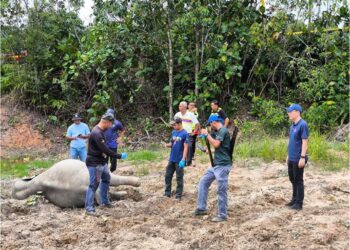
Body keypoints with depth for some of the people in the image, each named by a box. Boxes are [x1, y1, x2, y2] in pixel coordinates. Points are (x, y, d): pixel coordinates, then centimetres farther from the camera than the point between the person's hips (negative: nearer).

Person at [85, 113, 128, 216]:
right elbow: (106, 150, -27)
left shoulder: (100, 131, 8)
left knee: (106, 178, 22)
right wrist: (119, 156, -21)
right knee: (94, 184, -9)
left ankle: (104, 202, 35)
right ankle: (89, 208, -4)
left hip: (102, 161, 11)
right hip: (94, 163, -11)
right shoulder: (97, 134, -26)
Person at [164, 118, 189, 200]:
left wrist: (183, 160, -22)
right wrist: (168, 145, -10)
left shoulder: (184, 134, -14)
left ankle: (178, 195, 13)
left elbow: (185, 147, -16)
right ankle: (167, 193, 25)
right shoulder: (173, 132, 6)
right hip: (171, 159, 7)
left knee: (179, 178, 4)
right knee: (167, 176, 13)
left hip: (179, 160, -7)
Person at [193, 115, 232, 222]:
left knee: (221, 190, -4)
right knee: (203, 182, 12)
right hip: (215, 164, 10)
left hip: (223, 165, -10)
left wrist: (207, 134, -13)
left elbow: (216, 144, -23)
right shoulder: (217, 132, 16)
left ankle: (222, 215, 5)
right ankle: (201, 208, 18)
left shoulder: (223, 131, -12)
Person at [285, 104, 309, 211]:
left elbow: (304, 142, -18)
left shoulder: (303, 125, -15)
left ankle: (299, 203, 8)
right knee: (292, 179, 16)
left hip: (298, 159, -8)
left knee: (298, 180, 0)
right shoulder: (293, 125, 11)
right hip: (291, 158, 8)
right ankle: (294, 199, 29)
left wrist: (302, 157, -20)